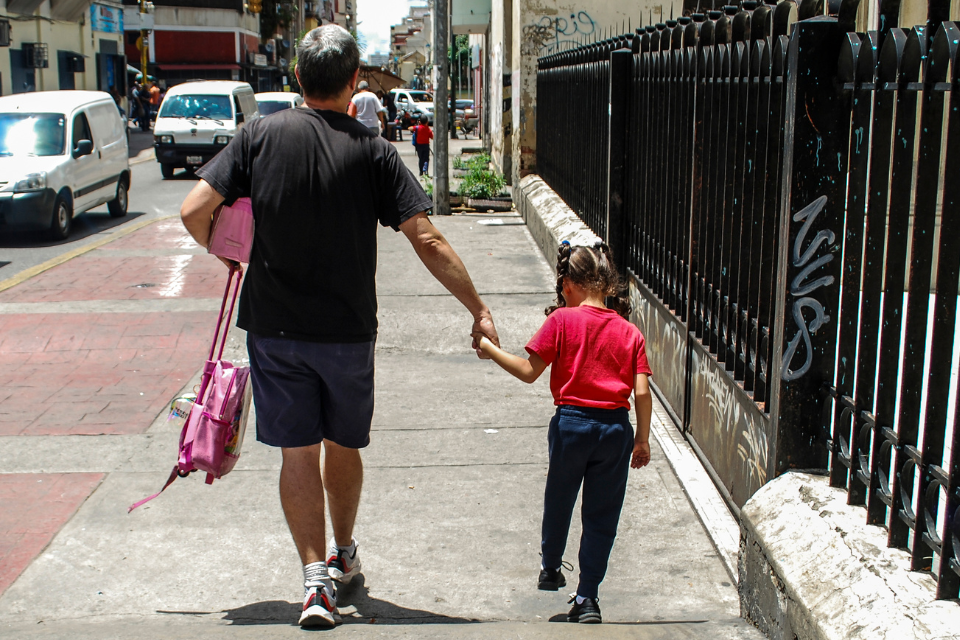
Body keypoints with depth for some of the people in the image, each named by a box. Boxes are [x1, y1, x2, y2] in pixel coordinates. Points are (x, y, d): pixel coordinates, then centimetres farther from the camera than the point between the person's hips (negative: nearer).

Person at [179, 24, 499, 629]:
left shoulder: (261, 135, -5)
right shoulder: (372, 150, -8)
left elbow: (194, 211, -8)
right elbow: (428, 241, -13)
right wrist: (479, 310, -7)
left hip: (274, 326, 0)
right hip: (348, 329, 0)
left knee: (297, 450, 6)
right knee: (343, 445, 18)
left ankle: (316, 576, -1)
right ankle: (344, 554, 36)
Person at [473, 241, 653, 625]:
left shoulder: (562, 320, -8)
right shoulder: (630, 332, 1)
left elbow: (529, 372, -8)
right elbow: (641, 392, -3)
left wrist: (490, 349, 5)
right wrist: (642, 439, 6)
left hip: (571, 423, -2)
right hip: (616, 427, 2)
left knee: (558, 501, 21)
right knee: (601, 514, 11)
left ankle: (551, 569, 41)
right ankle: (586, 597, 14)